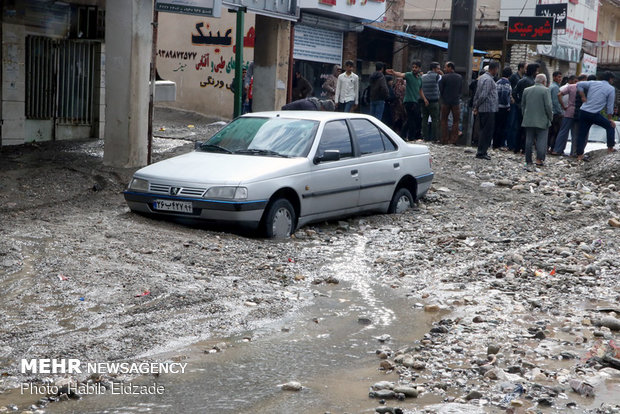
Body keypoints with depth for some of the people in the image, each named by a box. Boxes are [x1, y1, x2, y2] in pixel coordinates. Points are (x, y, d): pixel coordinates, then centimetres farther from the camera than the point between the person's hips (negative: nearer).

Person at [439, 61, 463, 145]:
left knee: (444, 120, 10)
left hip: (445, 101, -2)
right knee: (455, 121, 9)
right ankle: (453, 139, 5)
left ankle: (444, 140, 7)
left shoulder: (444, 77, -10)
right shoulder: (460, 77, 0)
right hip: (456, 102, 2)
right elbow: (461, 89, 6)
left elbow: (440, 89, -4)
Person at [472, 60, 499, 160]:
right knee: (487, 132, -5)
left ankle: (481, 151, 17)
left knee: (483, 130, 14)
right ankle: (481, 152, -4)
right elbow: (483, 95, -20)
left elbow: (477, 93, 17)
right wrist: (477, 106, -8)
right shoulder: (489, 80, -16)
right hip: (489, 109, -10)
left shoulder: (482, 77, 15)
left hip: (482, 109, 10)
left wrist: (475, 106, 17)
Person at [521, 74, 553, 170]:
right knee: (541, 141, 3)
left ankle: (529, 163, 6)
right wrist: (550, 118, 1)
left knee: (529, 142, 6)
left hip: (528, 121, 4)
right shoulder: (545, 90, -8)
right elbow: (548, 106, -11)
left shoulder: (526, 90, 8)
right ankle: (539, 160, -2)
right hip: (542, 121, -4)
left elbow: (522, 105, 13)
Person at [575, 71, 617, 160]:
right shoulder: (611, 89, 2)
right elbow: (610, 106, 1)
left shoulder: (593, 83, 12)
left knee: (582, 134, 9)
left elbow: (579, 84, 8)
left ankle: (579, 154, 11)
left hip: (583, 112, 4)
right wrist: (610, 119, 8)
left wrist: (583, 97, 8)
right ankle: (610, 148, 13)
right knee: (610, 126, 15)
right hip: (594, 114, -4)